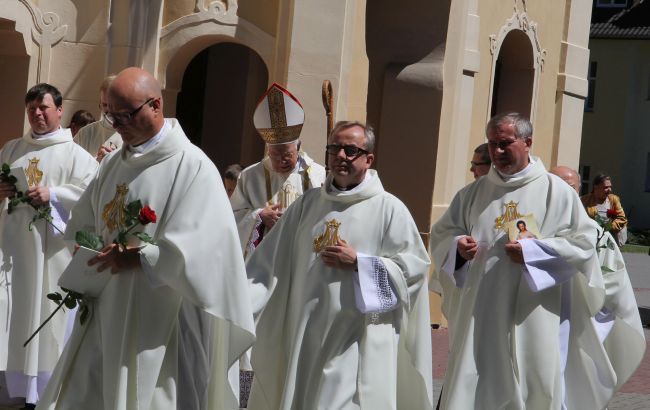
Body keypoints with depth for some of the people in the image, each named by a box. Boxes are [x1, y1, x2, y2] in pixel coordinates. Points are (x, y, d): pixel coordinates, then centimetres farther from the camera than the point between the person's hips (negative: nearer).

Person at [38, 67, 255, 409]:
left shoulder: (192, 166, -11)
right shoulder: (113, 163, 12)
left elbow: (201, 246, -19)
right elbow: (82, 225, 19)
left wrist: (139, 257, -20)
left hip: (160, 318, -7)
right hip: (107, 311, 7)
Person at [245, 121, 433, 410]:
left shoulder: (389, 209, -3)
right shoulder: (307, 205, 10)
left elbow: (414, 266, -7)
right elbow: (271, 262, 7)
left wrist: (358, 263, -13)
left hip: (358, 340, -5)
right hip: (305, 336, 5)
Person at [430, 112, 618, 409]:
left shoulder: (556, 192, 2)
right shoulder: (473, 194, 11)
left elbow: (583, 242, -3)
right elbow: (441, 234, 15)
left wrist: (532, 252, -13)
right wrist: (457, 246, -8)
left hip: (534, 319, -2)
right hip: (480, 316, 3)